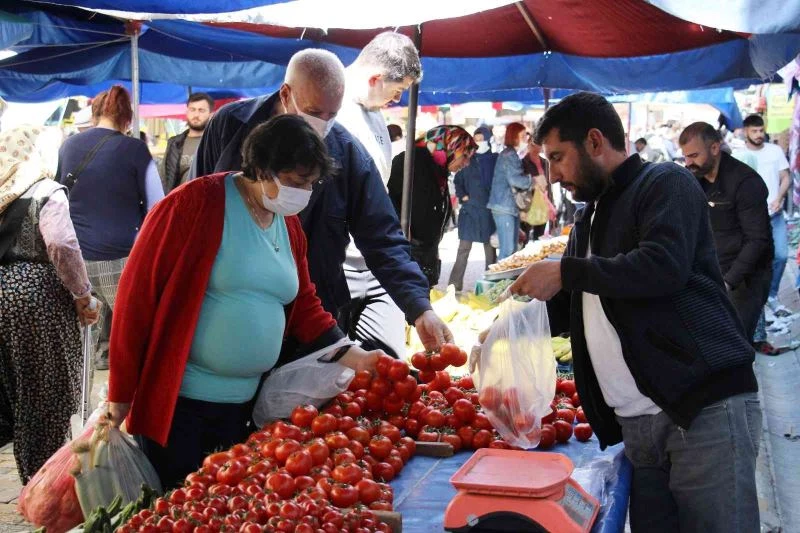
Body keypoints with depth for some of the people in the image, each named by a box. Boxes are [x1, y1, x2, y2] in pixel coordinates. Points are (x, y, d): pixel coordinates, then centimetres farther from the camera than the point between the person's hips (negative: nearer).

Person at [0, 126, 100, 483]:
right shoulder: (46, 192, -10)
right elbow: (61, 246, -22)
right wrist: (82, 295, -13)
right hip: (38, 293, -6)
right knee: (47, 391, 6)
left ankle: (32, 478, 23)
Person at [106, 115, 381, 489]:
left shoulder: (289, 226, 7)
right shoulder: (195, 204, -15)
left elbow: (303, 305, 16)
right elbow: (137, 295, -14)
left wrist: (350, 355, 3)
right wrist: (121, 392, -12)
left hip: (242, 403, 7)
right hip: (176, 400, -6)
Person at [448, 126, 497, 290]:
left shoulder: (495, 160, 1)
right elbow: (458, 179, 14)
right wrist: (462, 196, 1)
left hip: (489, 210, -1)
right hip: (469, 209, 1)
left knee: (490, 248, 7)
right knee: (464, 247, 0)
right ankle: (455, 283, 1)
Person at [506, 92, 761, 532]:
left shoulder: (664, 183, -1)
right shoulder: (588, 220, 24)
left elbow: (664, 266, -20)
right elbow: (575, 308, 33)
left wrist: (565, 273, -13)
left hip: (706, 406, -8)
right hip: (636, 424, 8)